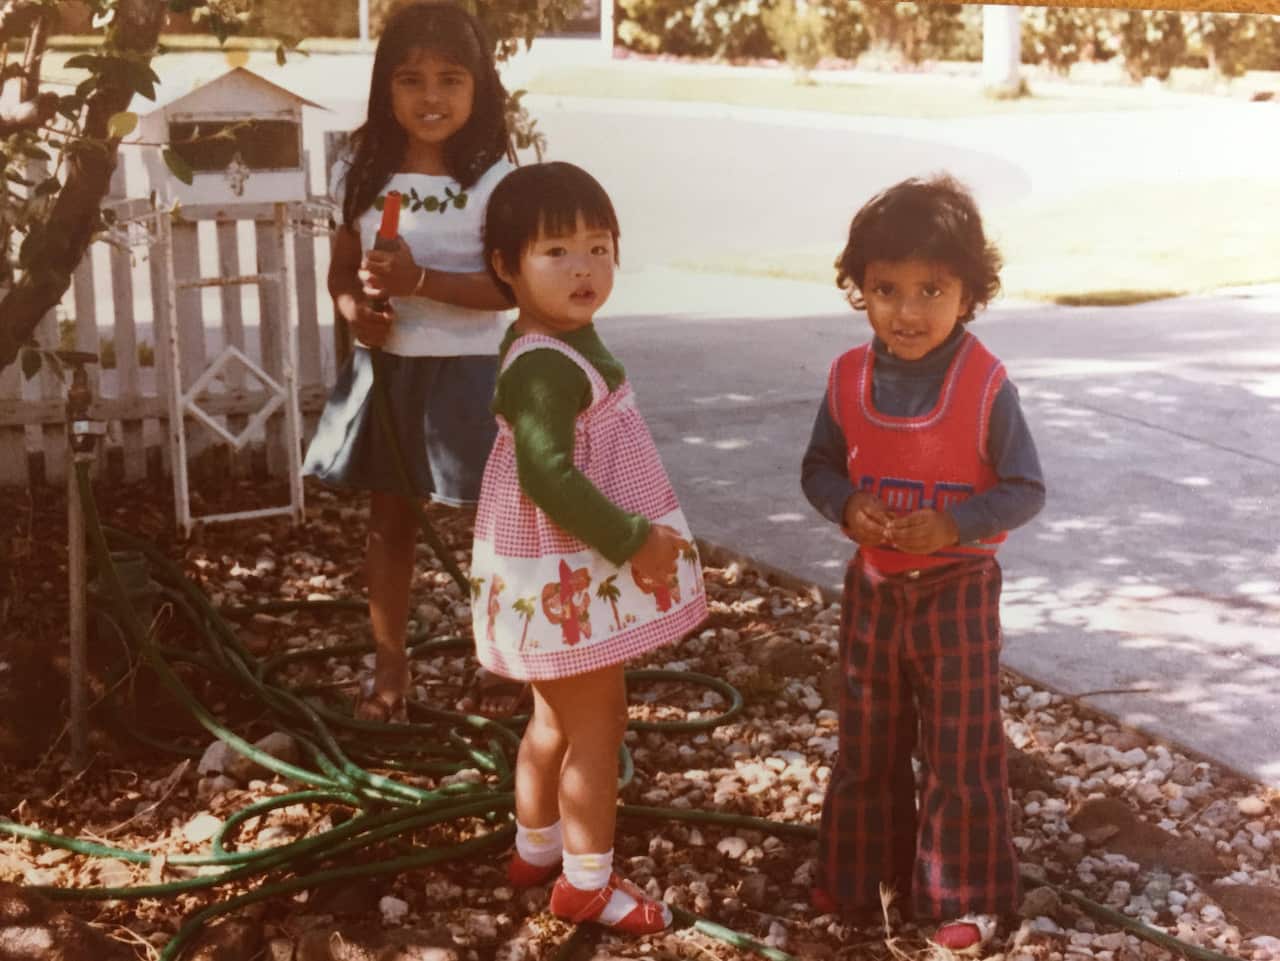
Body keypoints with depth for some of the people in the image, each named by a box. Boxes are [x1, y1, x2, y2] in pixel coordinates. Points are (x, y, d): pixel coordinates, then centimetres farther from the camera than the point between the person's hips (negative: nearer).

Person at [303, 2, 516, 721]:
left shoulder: (492, 178, -9)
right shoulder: (363, 174, 4)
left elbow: (510, 286, -14)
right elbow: (343, 269, 11)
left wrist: (419, 280, -24)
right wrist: (355, 309, -11)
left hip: (467, 371, -4)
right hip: (385, 368, 4)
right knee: (390, 521, 13)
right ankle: (390, 665, 26)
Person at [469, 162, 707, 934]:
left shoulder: (566, 344, 8)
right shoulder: (545, 367, -25)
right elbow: (549, 476, -32)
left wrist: (634, 535, 18)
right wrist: (633, 540, -27)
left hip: (581, 566, 10)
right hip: (567, 573, -10)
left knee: (559, 716, 22)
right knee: (598, 720, 1)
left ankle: (536, 849, 37)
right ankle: (587, 882, 14)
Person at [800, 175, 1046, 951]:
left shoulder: (987, 385, -18)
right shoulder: (850, 378, -7)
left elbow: (1026, 492, -13)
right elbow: (820, 467, 4)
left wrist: (953, 524, -27)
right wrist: (847, 507, -18)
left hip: (957, 588, -4)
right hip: (873, 585, 4)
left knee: (962, 750, 7)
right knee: (867, 742, 18)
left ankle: (967, 896, 22)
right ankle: (860, 874, 36)